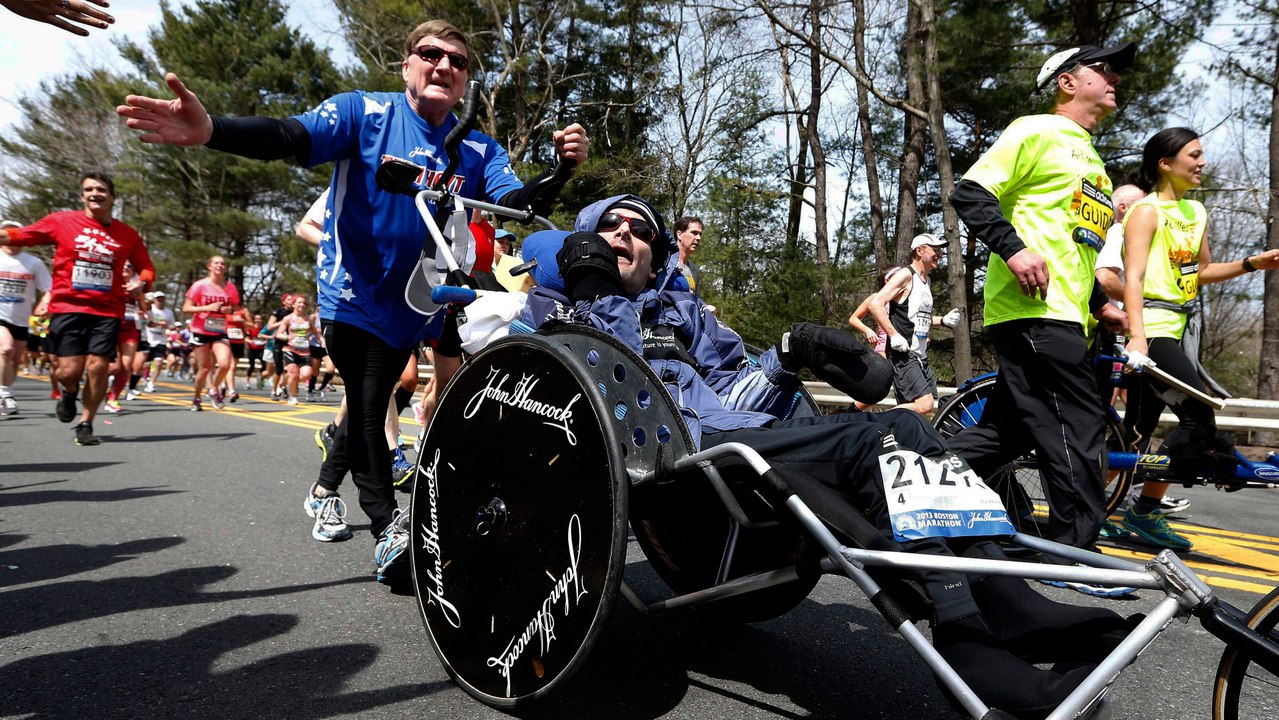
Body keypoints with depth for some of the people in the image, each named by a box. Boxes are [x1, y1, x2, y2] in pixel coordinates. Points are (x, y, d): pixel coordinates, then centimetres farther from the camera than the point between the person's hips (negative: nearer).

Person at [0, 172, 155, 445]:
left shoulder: (127, 235, 7)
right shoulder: (62, 221, 4)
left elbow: (146, 268, 15)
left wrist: (141, 284, -6)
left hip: (107, 311, 1)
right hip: (68, 307, -1)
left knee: (98, 367, -6)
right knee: (70, 370, -6)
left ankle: (85, 424, 13)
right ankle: (69, 392, 32)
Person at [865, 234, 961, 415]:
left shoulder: (927, 281, 18)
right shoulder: (906, 275, -10)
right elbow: (875, 305, -20)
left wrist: (943, 320, 11)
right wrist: (894, 335, -24)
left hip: (920, 355, 10)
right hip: (903, 354, -10)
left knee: (925, 406, 9)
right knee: (924, 405, -20)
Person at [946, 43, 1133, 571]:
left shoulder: (1091, 159, 28)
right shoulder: (1037, 131, 0)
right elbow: (969, 192, -10)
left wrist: (1100, 304, 23)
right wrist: (1013, 249, -23)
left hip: (1062, 316, 10)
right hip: (1033, 308, -9)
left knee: (1008, 429, 9)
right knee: (1078, 426, -8)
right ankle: (1078, 549, 0)